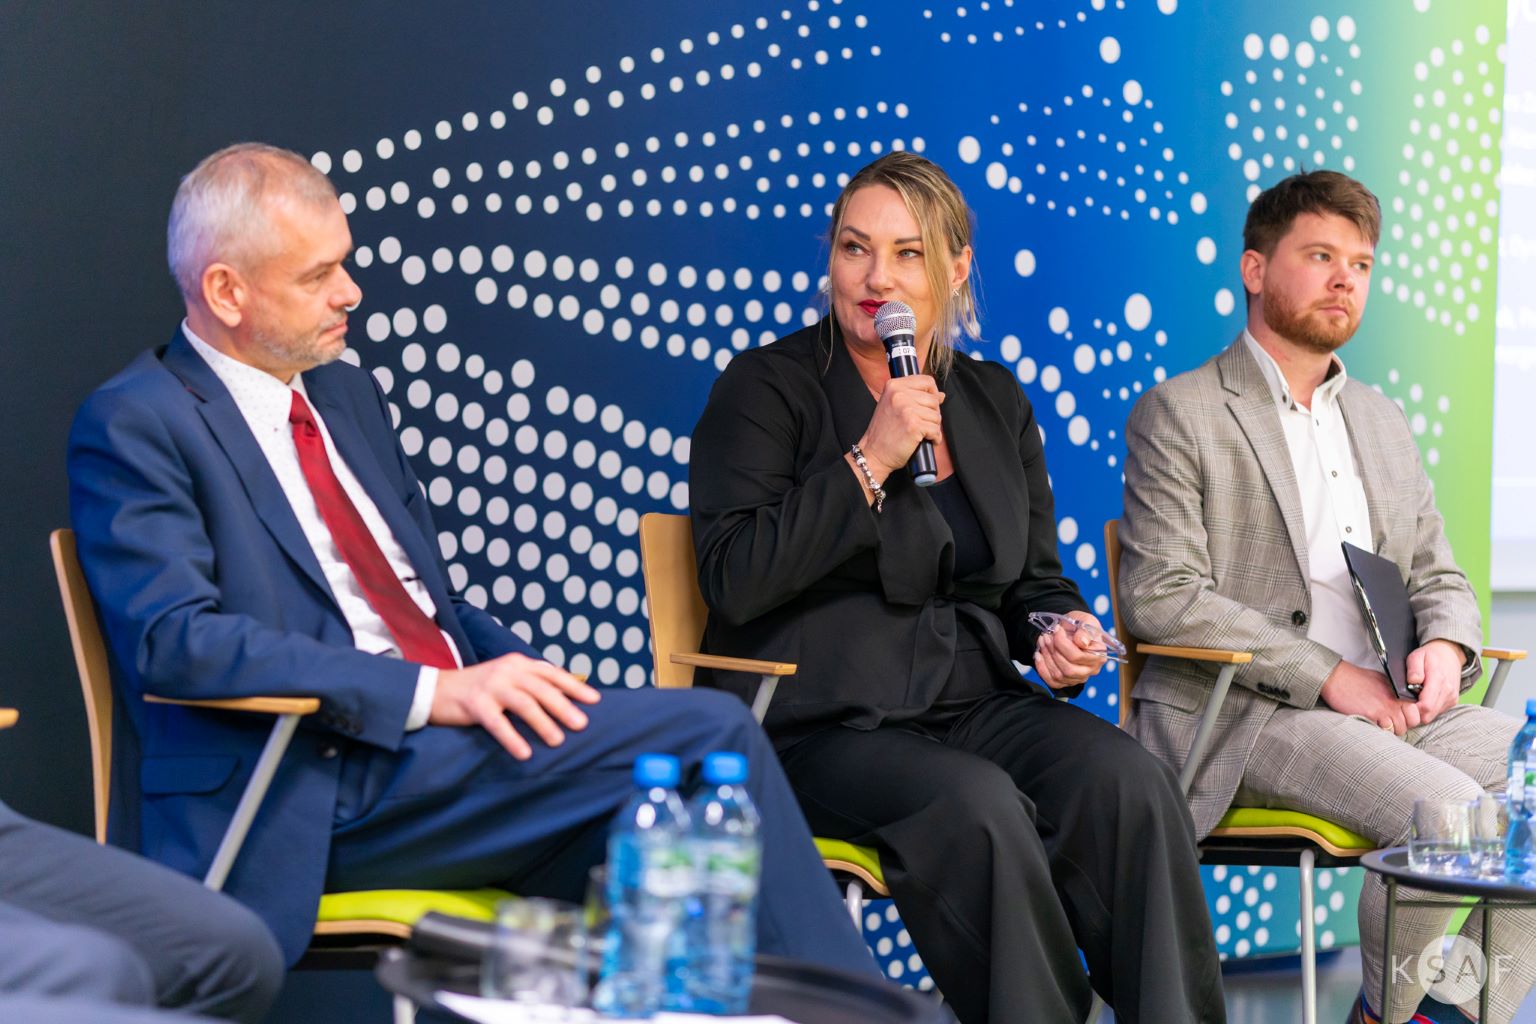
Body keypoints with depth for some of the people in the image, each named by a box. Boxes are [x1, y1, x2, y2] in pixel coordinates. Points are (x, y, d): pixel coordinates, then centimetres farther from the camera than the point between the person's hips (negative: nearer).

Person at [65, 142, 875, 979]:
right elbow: (176, 641, -17)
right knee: (709, 732, -21)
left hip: (443, 736, 8)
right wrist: (430, 693, -22)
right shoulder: (134, 425, -3)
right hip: (314, 789, -7)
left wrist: (523, 680, 1)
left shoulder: (347, 395, 22)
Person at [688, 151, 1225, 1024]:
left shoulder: (996, 402, 16)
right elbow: (735, 581, -12)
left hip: (974, 705, 5)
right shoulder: (766, 387, 0)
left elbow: (1035, 580, 24)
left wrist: (1060, 635, 0)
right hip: (822, 725, -5)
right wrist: (870, 462, -15)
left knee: (1127, 779, -25)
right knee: (977, 807, -35)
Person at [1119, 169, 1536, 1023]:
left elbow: (1441, 578, 23)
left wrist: (1445, 648, -3)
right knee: (1446, 810, -28)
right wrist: (1331, 676, -16)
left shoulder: (1382, 422, 22)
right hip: (1241, 716, -7)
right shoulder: (1178, 415, 0)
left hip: (1387, 705, 7)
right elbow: (1163, 597, -11)